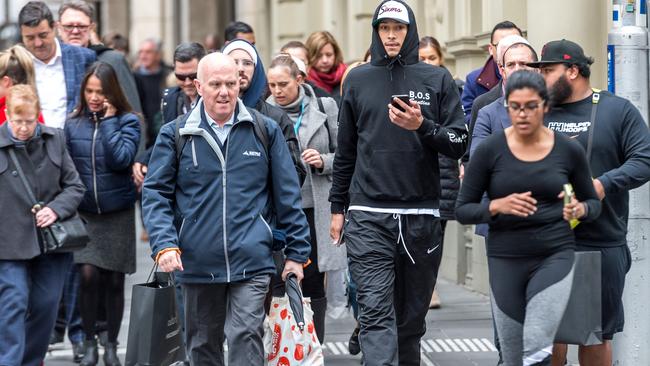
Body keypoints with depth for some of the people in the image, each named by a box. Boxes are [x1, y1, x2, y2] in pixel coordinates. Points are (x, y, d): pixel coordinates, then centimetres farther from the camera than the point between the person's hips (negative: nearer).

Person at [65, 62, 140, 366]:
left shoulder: (127, 121, -3)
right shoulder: (73, 123, 2)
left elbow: (121, 159, -19)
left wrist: (108, 120, -15)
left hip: (118, 213, -1)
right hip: (84, 213, 1)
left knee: (114, 281, 5)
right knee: (88, 275, -12)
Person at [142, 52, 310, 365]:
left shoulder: (265, 130, 4)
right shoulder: (175, 135, 3)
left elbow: (287, 195, 7)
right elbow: (155, 194, 2)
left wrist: (296, 252, 4)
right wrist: (164, 245, -12)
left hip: (251, 264, -2)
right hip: (198, 265, 2)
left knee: (246, 339, -13)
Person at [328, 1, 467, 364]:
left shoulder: (437, 79, 6)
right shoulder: (358, 80, 10)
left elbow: (459, 143, 2)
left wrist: (422, 126, -15)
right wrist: (338, 208, 14)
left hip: (422, 217, 1)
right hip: (368, 216, 0)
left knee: (411, 316, 8)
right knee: (376, 313, -11)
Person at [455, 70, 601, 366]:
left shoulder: (569, 151, -1)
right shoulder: (489, 150, -3)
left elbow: (594, 202, 12)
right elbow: (463, 210, 1)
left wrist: (580, 209, -11)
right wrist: (497, 206, -18)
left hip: (555, 256, -1)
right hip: (505, 260, 1)